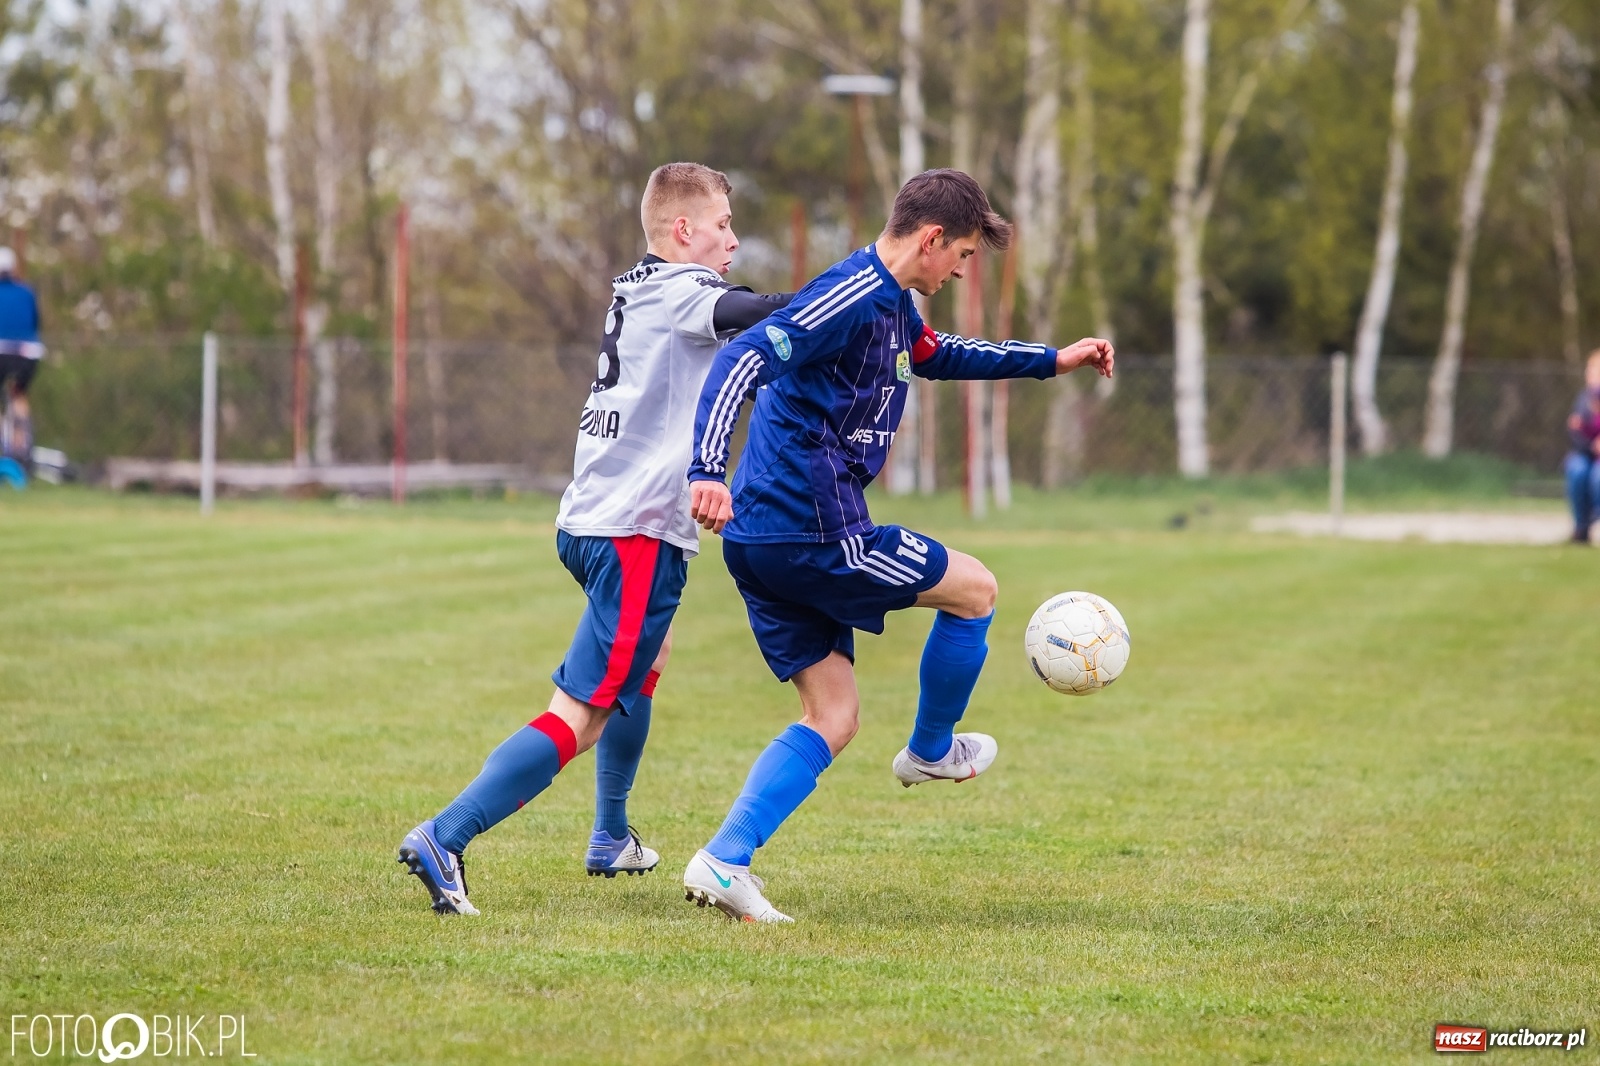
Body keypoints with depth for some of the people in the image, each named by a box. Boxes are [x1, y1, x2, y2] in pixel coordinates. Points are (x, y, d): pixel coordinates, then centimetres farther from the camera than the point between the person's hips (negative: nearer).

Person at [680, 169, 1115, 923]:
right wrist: (708, 471, -39)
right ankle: (930, 753, 28)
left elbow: (942, 356, 40)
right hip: (811, 530, -10)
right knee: (974, 589, 9)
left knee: (832, 718, 9)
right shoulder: (852, 297, -15)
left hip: (762, 546, 10)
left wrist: (1054, 361, 39)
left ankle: (724, 860, -6)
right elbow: (743, 359, -26)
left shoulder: (891, 305, 18)